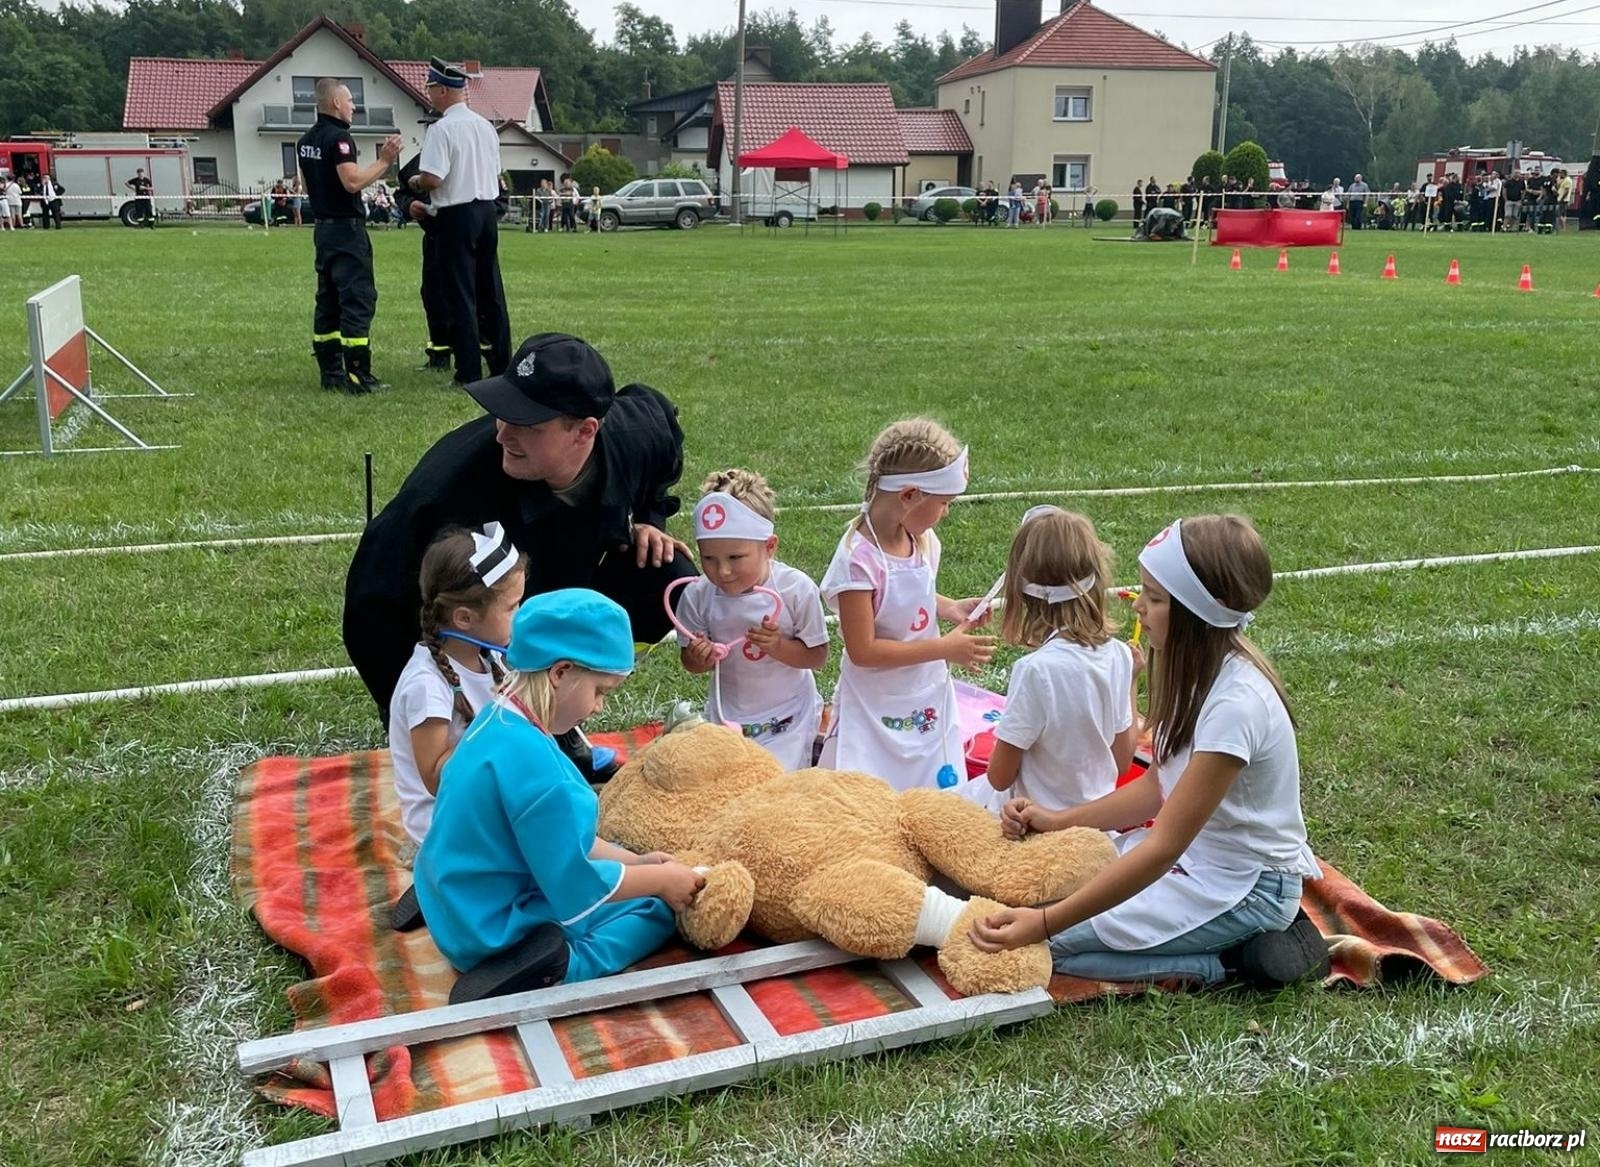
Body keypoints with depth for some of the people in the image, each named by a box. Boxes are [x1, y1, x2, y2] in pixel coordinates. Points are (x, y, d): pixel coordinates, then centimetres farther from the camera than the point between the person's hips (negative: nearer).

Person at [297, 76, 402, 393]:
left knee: (328, 298, 10)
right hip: (346, 227, -9)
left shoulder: (306, 141, 13)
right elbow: (353, 182, -23)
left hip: (322, 226, 9)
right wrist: (384, 161, -16)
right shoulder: (339, 137, -15)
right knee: (358, 299, -9)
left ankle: (330, 371, 12)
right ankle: (358, 376, -12)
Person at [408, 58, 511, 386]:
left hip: (457, 215, -7)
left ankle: (469, 373, -2)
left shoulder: (442, 129, -13)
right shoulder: (486, 125, 9)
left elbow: (432, 178, -20)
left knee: (461, 295, -3)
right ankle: (501, 366, 17)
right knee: (491, 293, 12)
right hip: (488, 209, 7)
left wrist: (415, 182, 0)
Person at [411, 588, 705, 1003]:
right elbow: (575, 886, -23)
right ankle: (560, 966, -17)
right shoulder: (528, 758, -30)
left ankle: (547, 961, 5)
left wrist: (635, 861, 5)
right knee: (660, 908, 0)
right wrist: (661, 880, -10)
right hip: (499, 933, -10)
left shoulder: (499, 723, 2)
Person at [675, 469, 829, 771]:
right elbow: (689, 659, -2)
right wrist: (700, 659, -25)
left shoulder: (797, 589, -20)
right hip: (728, 715, 2)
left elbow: (817, 656, -12)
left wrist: (779, 646, -29)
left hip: (787, 717, -2)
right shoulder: (697, 595, -15)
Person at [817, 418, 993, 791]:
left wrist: (949, 608, -2)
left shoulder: (924, 541, -2)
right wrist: (945, 649, -20)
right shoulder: (858, 559, -23)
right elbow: (862, 651, -23)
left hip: (929, 701, 7)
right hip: (877, 712, -7)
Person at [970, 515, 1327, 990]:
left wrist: (1046, 921, -32)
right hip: (1196, 852, 9)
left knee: (1037, 941, -14)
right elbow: (1157, 787, 8)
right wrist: (1057, 821, -3)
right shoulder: (1199, 669, -1)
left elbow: (1163, 847, -29)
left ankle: (1230, 956, -4)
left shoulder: (1236, 704, -29)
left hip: (1242, 886, -9)